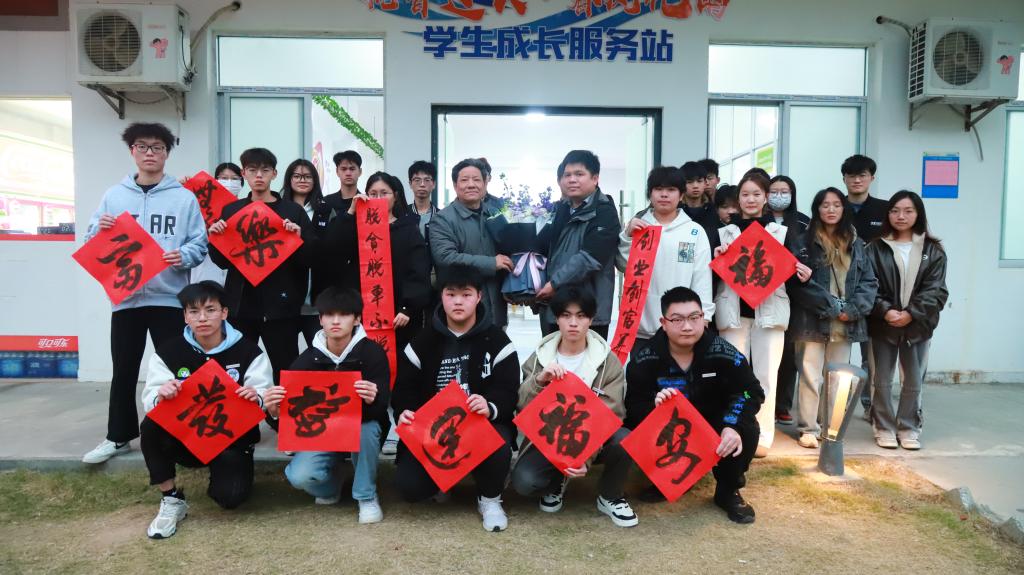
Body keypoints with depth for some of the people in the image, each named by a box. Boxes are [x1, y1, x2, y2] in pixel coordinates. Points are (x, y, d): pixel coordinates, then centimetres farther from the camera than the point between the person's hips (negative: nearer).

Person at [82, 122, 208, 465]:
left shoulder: (184, 197, 4)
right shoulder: (114, 195, 10)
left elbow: (200, 244, 0)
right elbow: (93, 245, 11)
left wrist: (183, 256, -20)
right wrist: (101, 229, -10)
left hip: (169, 296, -2)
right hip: (125, 296, 2)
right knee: (124, 370, 10)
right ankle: (118, 436, 23)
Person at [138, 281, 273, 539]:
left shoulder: (248, 352, -9)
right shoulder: (168, 352, -3)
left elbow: (265, 401, -13)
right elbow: (149, 400, -10)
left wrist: (256, 398, -37)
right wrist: (161, 395, -34)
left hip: (232, 439, -2)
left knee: (231, 496, -24)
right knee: (151, 425, -29)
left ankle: (220, 476, 16)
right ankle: (172, 499, -9)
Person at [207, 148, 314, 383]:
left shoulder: (293, 211, 2)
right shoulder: (231, 210, 10)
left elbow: (311, 258, -1)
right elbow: (223, 261, 11)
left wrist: (298, 238, -18)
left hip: (280, 304, -2)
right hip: (240, 304, 3)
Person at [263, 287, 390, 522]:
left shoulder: (372, 352, -17)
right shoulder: (308, 359, -10)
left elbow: (382, 406, -25)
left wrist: (372, 400, -50)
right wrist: (275, 411, -36)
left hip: (361, 430, -1)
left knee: (366, 428, -37)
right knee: (299, 476, -26)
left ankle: (367, 497, -11)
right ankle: (330, 487, 12)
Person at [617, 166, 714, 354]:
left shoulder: (696, 231, 3)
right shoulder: (637, 226, 7)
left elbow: (702, 279, 1)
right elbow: (623, 266, 0)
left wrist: (702, 318, -5)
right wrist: (627, 235, -13)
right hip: (642, 326, 1)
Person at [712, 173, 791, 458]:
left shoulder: (782, 231, 9)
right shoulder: (724, 232, 10)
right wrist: (718, 259, -11)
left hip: (770, 310, 0)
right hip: (734, 310, 1)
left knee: (765, 376, 0)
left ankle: (762, 436, 7)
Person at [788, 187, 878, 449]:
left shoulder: (855, 243, 13)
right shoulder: (805, 242, -1)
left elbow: (869, 281, 9)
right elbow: (798, 282, -10)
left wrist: (852, 311, -7)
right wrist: (833, 308, -13)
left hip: (846, 323, 4)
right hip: (813, 320, -4)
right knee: (811, 376, -1)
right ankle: (809, 428, 9)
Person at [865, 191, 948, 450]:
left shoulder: (933, 251, 3)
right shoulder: (875, 249, 1)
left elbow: (936, 290, -3)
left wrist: (911, 314, -15)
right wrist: (886, 311, -18)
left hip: (918, 324, 1)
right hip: (883, 323, -1)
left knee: (914, 382, 8)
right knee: (882, 381, 6)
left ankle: (909, 428, 22)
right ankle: (884, 428, 19)